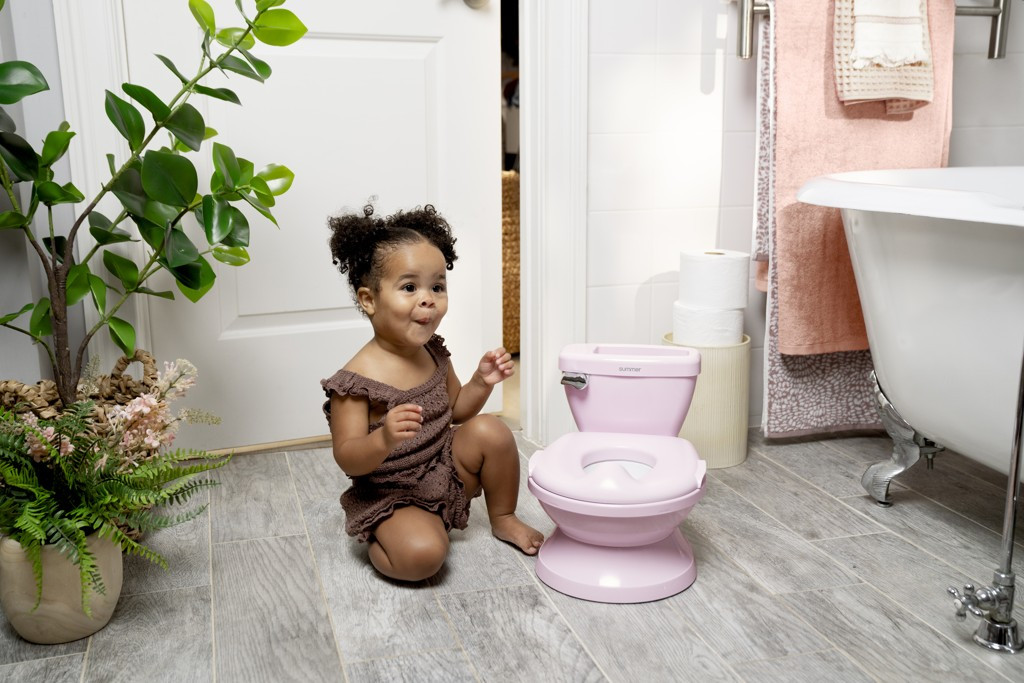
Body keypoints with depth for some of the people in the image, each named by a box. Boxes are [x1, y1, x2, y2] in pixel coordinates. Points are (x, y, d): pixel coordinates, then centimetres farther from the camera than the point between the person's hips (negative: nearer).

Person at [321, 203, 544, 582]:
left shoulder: (433, 353, -1)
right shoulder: (356, 380, -23)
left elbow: (455, 410, 13)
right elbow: (347, 459, -22)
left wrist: (480, 383, -7)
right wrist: (384, 439, -43)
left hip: (448, 470, 7)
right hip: (393, 496, -7)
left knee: (490, 430, -12)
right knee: (423, 555, -30)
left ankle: (503, 519, 10)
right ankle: (381, 542, 5)